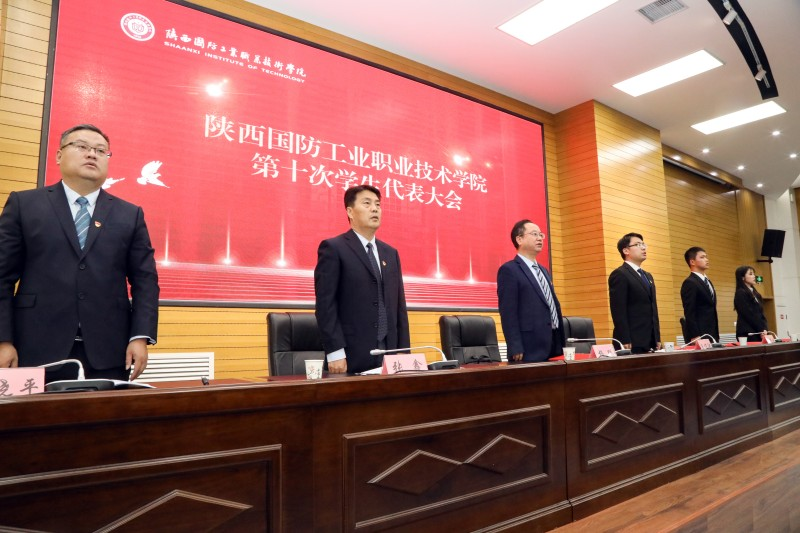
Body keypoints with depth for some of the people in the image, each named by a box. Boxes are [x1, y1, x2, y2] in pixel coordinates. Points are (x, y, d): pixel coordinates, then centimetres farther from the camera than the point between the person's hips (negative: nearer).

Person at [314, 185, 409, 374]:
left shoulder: (391, 253, 15)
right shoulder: (333, 248, -3)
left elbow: (399, 306, 14)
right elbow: (325, 305, -10)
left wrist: (404, 353, 8)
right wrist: (335, 352, -16)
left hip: (389, 356, 6)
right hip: (351, 357, -5)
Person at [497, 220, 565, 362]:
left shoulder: (544, 271, 20)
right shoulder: (509, 270, -8)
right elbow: (508, 313, -15)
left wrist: (561, 345, 17)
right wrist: (516, 350, -20)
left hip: (554, 348, 8)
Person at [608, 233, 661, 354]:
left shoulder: (648, 276, 20)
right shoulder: (619, 275, -8)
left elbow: (653, 309, 21)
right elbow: (618, 312, -15)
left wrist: (658, 338, 15)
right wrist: (625, 342, -19)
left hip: (651, 342, 8)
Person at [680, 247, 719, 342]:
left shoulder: (708, 282, 18)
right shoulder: (690, 283, -11)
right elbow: (689, 314, -16)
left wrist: (716, 336, 16)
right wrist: (695, 337, -21)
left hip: (711, 335, 8)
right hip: (698, 336, -8)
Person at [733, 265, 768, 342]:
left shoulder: (754, 293, 18)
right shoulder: (741, 294, -6)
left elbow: (761, 313, 13)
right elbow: (749, 315, -11)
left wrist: (764, 329, -1)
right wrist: (761, 330, -8)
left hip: (759, 333, 7)